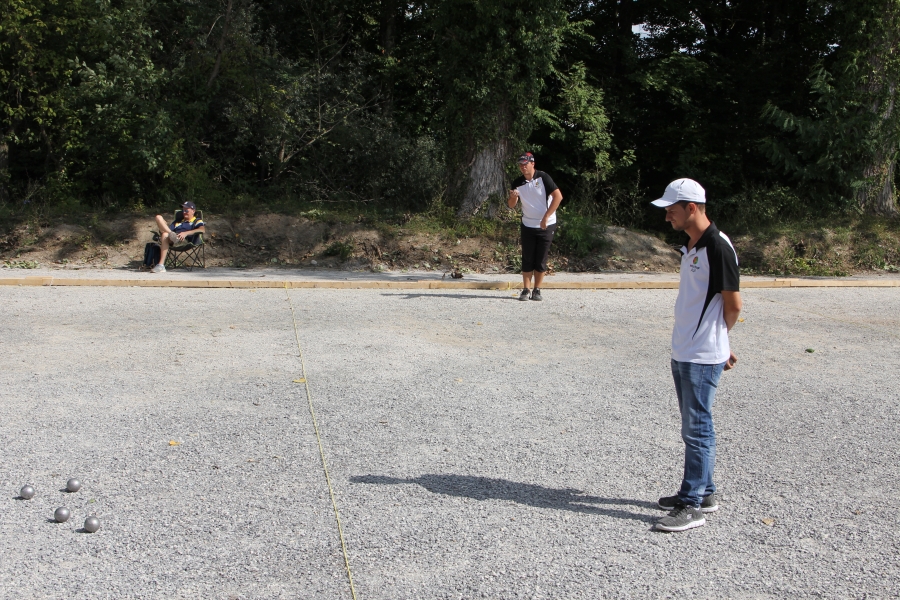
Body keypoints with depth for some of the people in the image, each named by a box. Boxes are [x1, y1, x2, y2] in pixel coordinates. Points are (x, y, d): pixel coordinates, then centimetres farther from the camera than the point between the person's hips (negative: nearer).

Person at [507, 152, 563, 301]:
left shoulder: (543, 177, -11)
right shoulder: (518, 183, 1)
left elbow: (558, 196, -17)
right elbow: (511, 205, 3)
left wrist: (546, 217, -19)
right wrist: (513, 197, -21)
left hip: (546, 226, -3)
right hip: (528, 226, 3)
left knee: (541, 260, 1)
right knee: (527, 260, 3)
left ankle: (537, 290, 10)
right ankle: (525, 290, 8)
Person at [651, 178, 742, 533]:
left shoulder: (718, 247, -17)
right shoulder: (691, 246, 12)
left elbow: (733, 305, -13)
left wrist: (715, 341, 3)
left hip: (703, 357, -9)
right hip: (682, 354, 9)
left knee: (697, 429, -2)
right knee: (692, 427, 16)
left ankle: (693, 505, 6)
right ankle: (703, 493, 28)